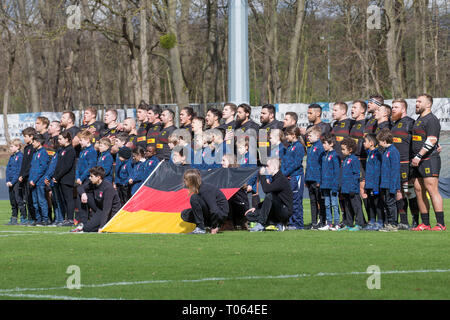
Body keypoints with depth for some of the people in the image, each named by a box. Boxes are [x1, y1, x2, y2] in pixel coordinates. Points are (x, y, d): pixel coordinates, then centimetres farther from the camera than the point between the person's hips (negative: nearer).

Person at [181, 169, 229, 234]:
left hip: (221, 213, -9)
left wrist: (214, 227, -22)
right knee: (184, 214, 3)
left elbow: (214, 210, -29)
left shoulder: (204, 190, -24)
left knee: (194, 198, -25)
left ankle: (200, 228, -20)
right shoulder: (199, 188, 4)